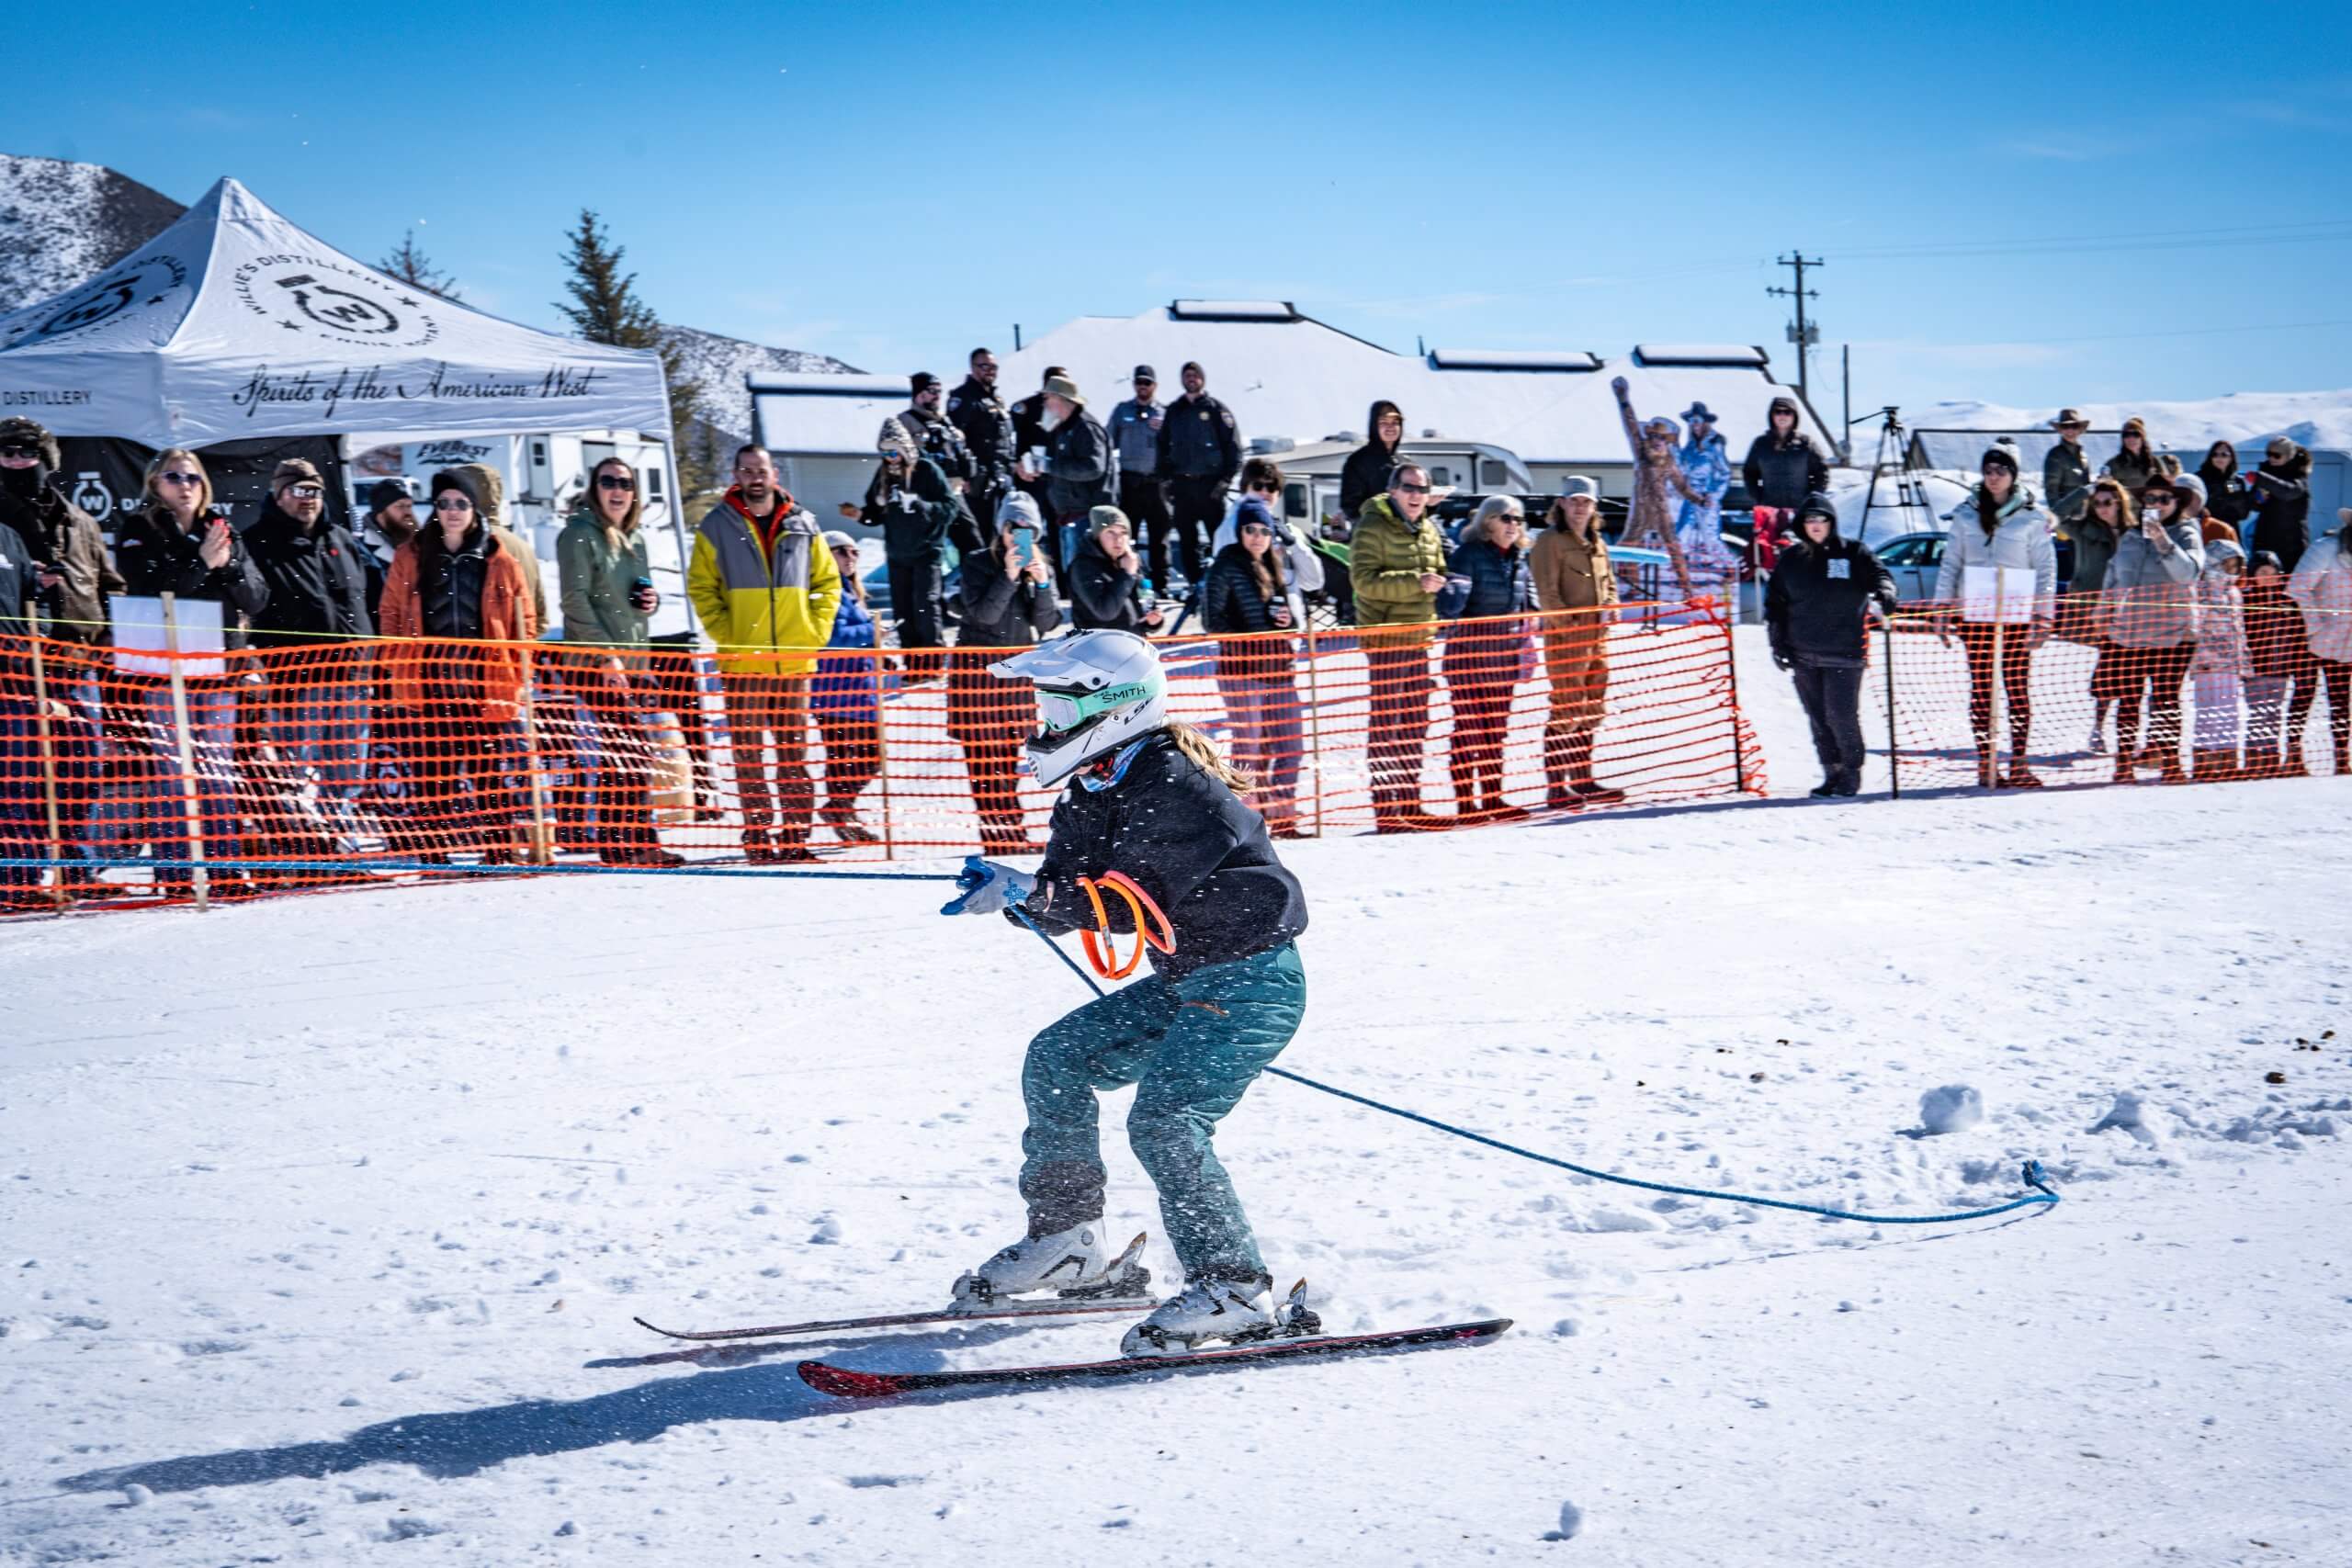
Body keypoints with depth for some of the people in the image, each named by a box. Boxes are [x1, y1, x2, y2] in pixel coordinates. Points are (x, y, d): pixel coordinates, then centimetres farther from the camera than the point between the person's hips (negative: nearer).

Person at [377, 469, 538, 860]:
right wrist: (398, 666, 1)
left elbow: (522, 619, 8)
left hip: (487, 680, 0)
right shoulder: (411, 557, 8)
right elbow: (392, 615, 11)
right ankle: (435, 854, 3)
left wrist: (520, 672, 1)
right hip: (428, 682, 1)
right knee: (434, 770, 0)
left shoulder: (499, 559, 6)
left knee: (490, 770, 1)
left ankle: (498, 850, 7)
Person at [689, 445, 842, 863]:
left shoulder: (801, 525, 8)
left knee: (795, 751, 4)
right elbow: (701, 588, 3)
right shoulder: (717, 527, 2)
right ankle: (758, 836, 0)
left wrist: (815, 631, 0)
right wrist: (726, 636, -8)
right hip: (742, 663, -2)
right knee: (749, 753, -2)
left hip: (794, 660, 2)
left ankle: (795, 834, 8)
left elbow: (827, 581, 14)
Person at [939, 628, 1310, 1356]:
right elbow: (1067, 895, 6)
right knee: (1057, 1061, 11)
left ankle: (1232, 1288, -20)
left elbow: (1133, 903, -24)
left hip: (1252, 984, -11)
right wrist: (1012, 890, -14)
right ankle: (1069, 1239, 21)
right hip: (1184, 982, 11)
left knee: (1164, 1119, -23)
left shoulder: (1174, 788, -20)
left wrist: (1026, 892, -22)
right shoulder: (1098, 790, 10)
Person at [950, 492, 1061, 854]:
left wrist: (1041, 583, -14)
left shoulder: (1042, 568, 8)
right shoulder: (980, 565, -4)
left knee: (1010, 753, 5)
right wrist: (1009, 577, -23)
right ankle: (1001, 833, -10)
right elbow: (983, 614, -16)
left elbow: (1045, 624, -1)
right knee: (984, 753, -8)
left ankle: (1003, 833, 10)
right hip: (977, 666, -4)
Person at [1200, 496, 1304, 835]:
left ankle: (1283, 816, 14)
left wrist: (1293, 619, 0)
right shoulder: (1226, 565, -5)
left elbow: (1295, 602, 22)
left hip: (1279, 666, 6)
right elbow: (1212, 617, -8)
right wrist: (1244, 643, -14)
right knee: (1249, 745, -4)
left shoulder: (1279, 564, 13)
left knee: (1288, 744, 6)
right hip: (1242, 667, -6)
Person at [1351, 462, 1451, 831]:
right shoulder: (1373, 527, -9)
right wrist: (1414, 582, -25)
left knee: (1415, 725, 12)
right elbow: (1365, 580, -19)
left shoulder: (1428, 530, 15)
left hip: (1418, 637, 8)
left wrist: (1437, 584, 7)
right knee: (1386, 724, -7)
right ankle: (1385, 809, -6)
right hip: (1385, 637, -8)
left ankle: (1410, 804, 20)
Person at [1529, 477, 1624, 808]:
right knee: (1565, 710, -10)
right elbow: (1547, 592, -12)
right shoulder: (1550, 541, -5)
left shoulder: (1598, 544, 17)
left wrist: (1609, 610, 4)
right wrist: (1568, 623, -18)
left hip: (1597, 636, 8)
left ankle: (1583, 780, 20)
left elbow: (1609, 584, 24)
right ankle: (1556, 786, -9)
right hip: (1565, 636, -8)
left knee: (1590, 712, 12)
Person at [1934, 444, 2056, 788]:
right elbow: (1951, 564, 11)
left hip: (2016, 615, -2)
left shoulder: (2031, 517, 0)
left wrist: (2043, 617, -5)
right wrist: (1942, 610, 6)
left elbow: (2046, 569, 1)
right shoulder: (1966, 515, 7)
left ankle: (2018, 765, -2)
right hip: (1975, 615, 2)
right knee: (1981, 690, 5)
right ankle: (1985, 762, 9)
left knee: (2018, 690, -4)